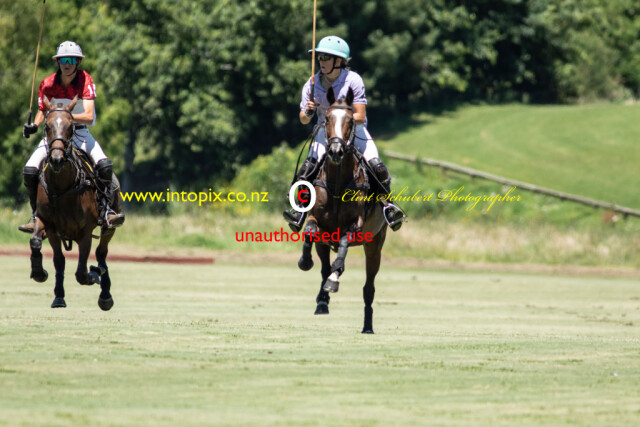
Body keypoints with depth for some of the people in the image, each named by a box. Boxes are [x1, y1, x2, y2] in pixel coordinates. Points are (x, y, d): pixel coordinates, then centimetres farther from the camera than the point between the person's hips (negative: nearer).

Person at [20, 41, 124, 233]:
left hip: (80, 133, -1)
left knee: (105, 165, -27)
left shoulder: (85, 81, -13)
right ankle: (37, 214, -1)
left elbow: (89, 117, -20)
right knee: (30, 171, -19)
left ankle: (105, 207, -10)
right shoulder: (47, 85, -6)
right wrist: (34, 125, -13)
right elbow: (42, 111, 8)